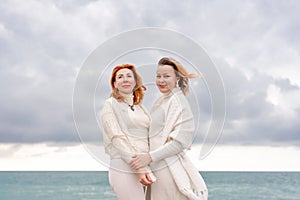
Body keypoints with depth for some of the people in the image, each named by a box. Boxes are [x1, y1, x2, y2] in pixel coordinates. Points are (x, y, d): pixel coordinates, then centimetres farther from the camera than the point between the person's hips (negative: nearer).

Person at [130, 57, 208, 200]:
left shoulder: (177, 100, -11)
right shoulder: (161, 101, 16)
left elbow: (180, 141, -18)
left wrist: (151, 156, -22)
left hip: (169, 168, -8)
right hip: (158, 167, 8)